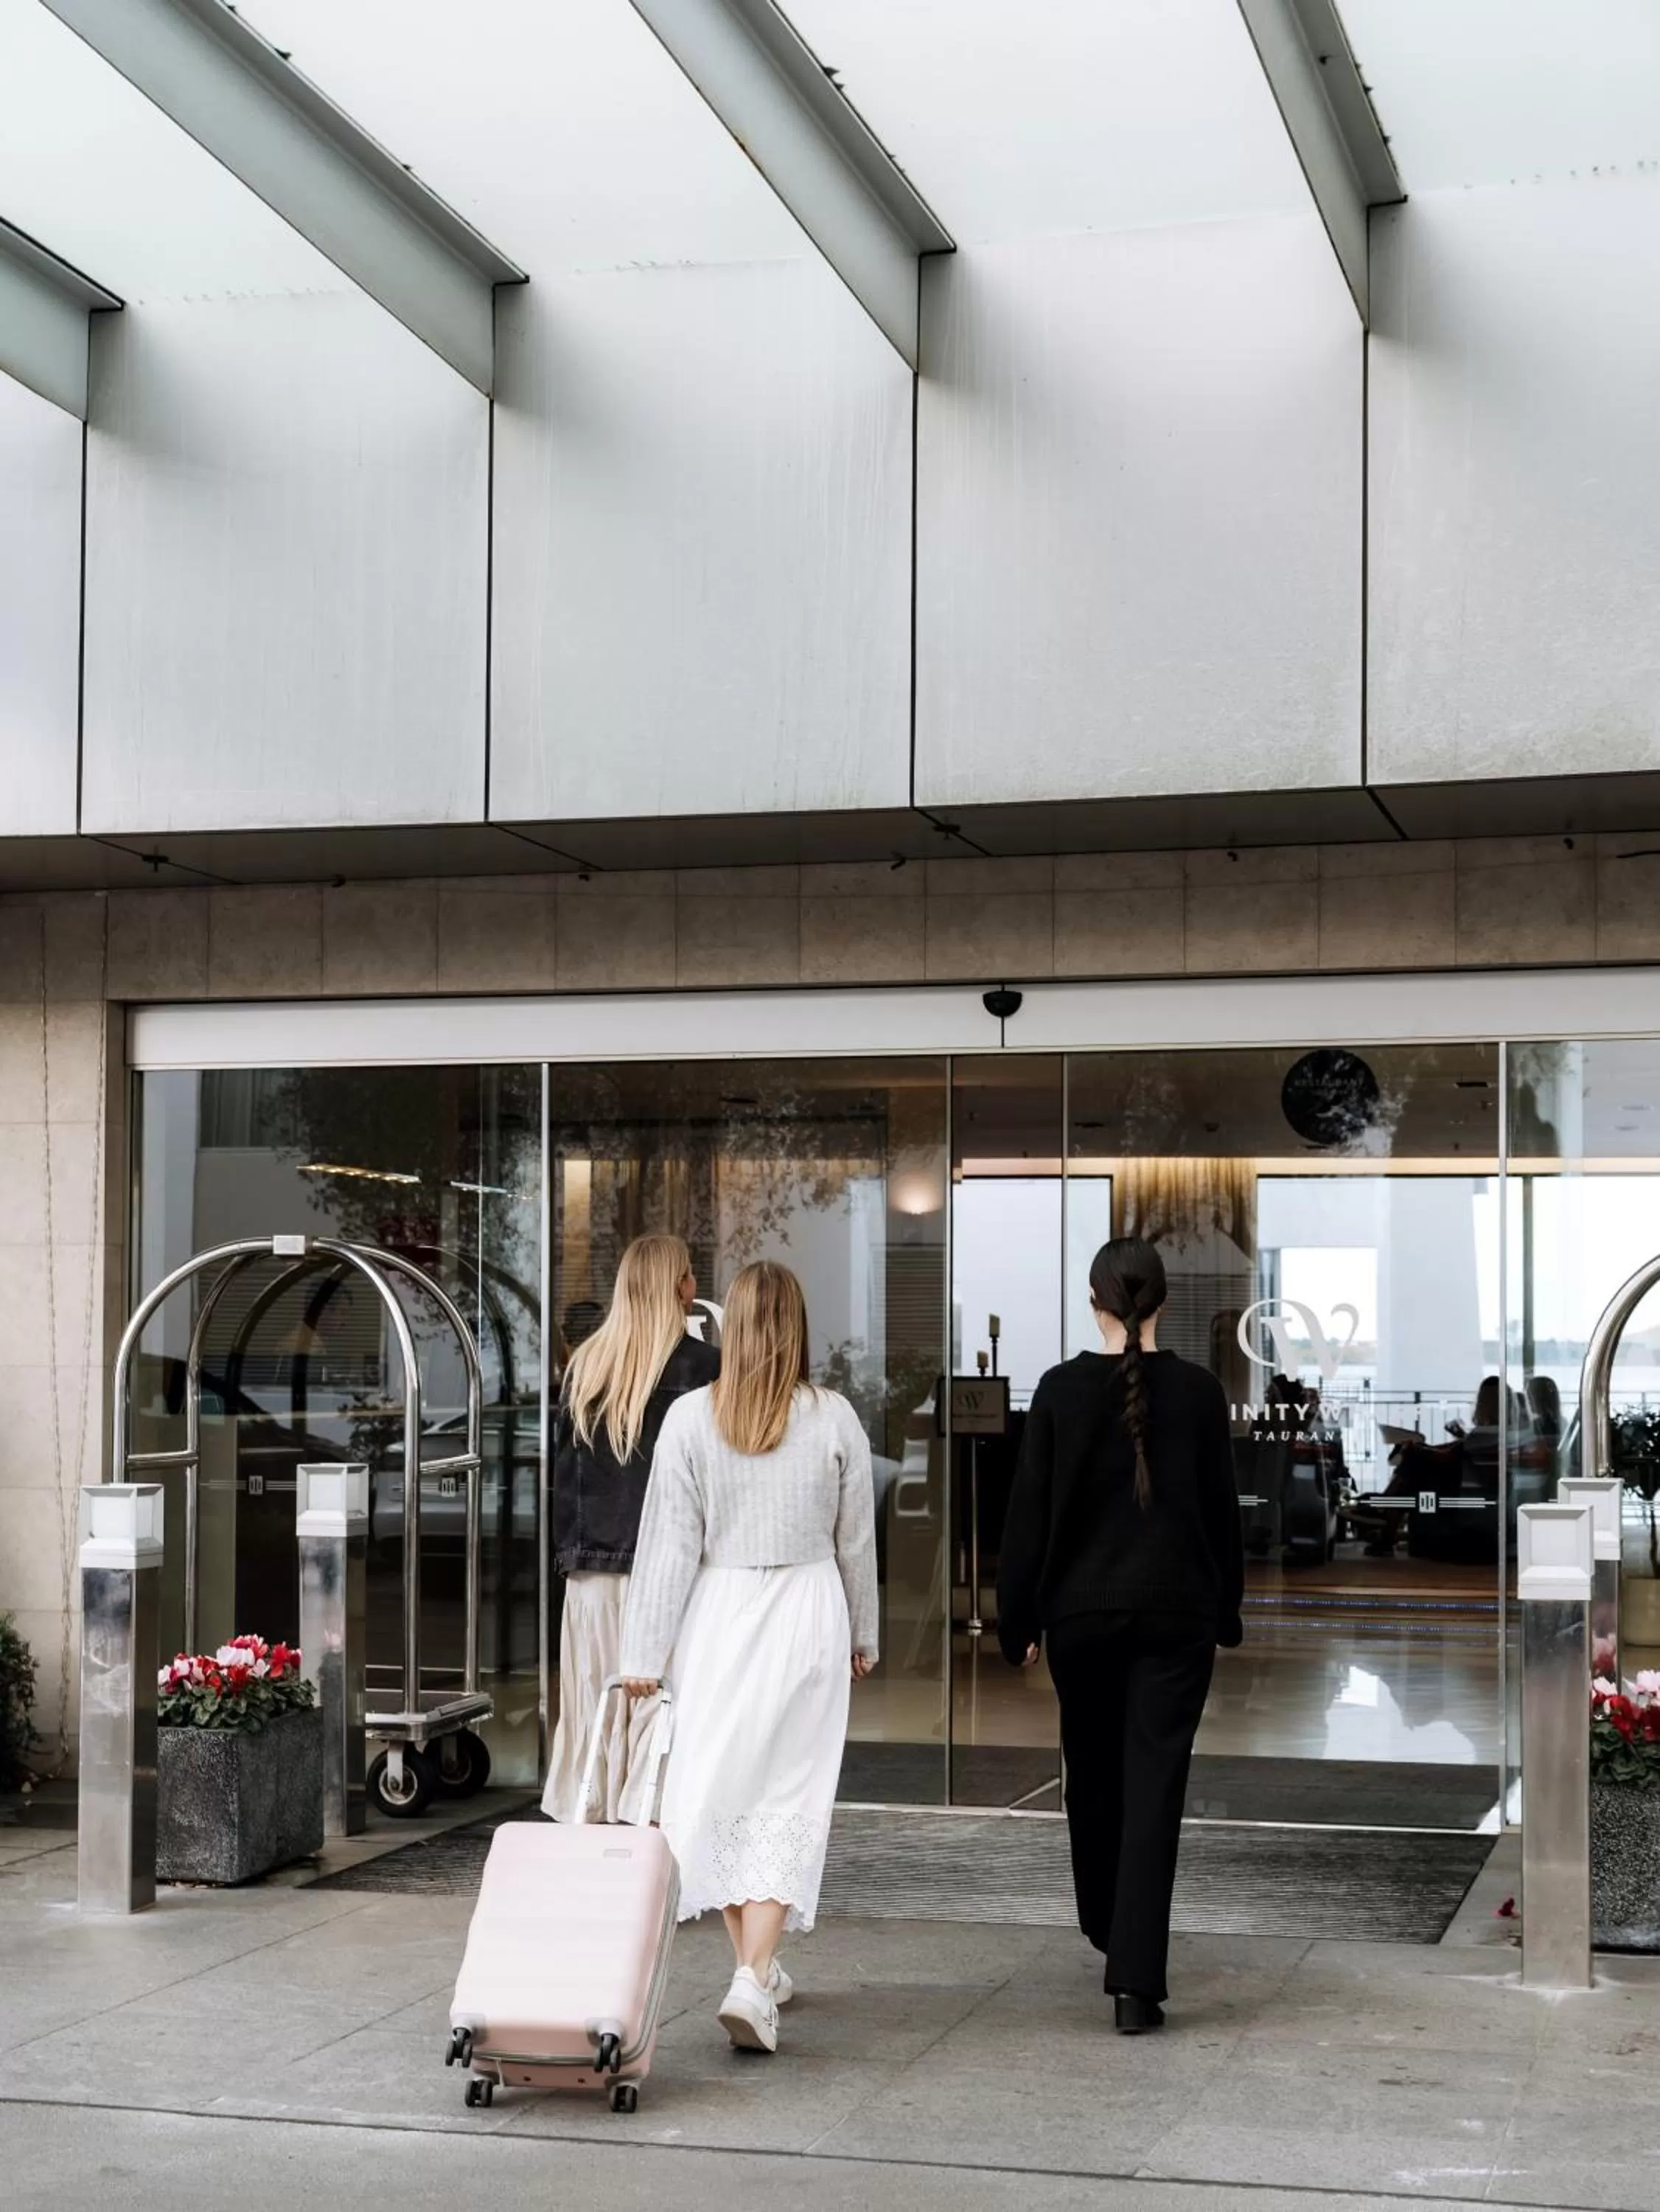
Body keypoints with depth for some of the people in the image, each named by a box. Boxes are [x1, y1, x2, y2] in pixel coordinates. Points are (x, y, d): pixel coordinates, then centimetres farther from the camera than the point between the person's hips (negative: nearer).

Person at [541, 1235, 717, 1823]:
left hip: (592, 1565, 5)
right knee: (659, 1706, -3)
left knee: (592, 1709, 9)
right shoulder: (699, 1365, -7)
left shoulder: (587, 1363, 8)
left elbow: (563, 1466, 11)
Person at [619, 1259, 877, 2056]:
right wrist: (862, 1636, 19)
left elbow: (670, 1540, -4)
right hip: (807, 1613, 0)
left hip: (718, 1614, 1)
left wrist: (646, 1651, 2)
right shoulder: (834, 1419, -4)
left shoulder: (691, 1416, -6)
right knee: (788, 1797, 1)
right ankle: (753, 1980, -12)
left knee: (721, 1789, 14)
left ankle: (754, 1966, 25)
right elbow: (856, 1541, 6)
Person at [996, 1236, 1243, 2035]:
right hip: (1176, 1615, -1)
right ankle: (1135, 1980, -10)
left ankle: (1107, 1931, 39)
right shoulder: (1198, 1391, -4)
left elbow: (1029, 1512, -3)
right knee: (1154, 1789, -3)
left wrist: (1019, 1621, 5)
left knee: (1092, 1779, 20)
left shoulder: (1061, 1390, -5)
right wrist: (1227, 1611, 13)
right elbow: (1221, 1509, 2)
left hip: (1081, 1611, 1)